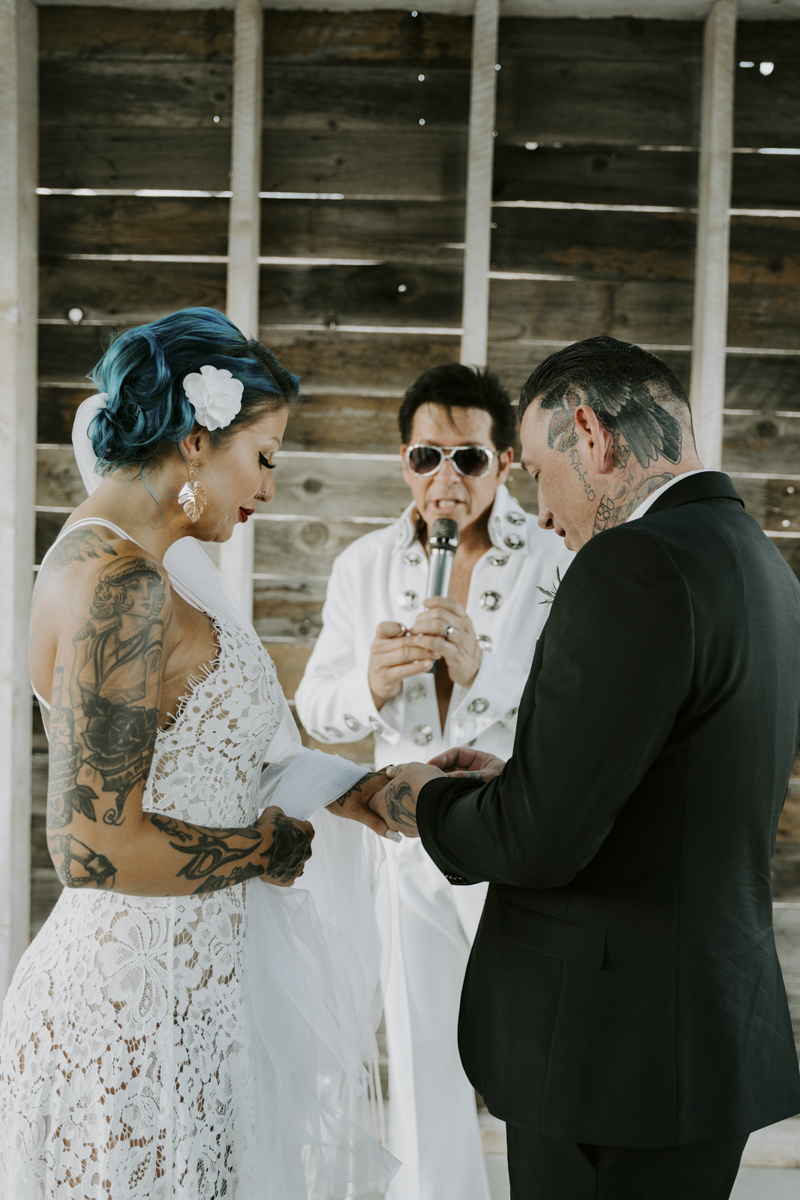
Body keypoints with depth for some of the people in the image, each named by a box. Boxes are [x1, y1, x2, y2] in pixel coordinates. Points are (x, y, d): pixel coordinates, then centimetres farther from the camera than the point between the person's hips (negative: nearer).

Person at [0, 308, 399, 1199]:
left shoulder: (111, 557, 8)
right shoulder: (120, 587, -23)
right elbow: (96, 846, -27)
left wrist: (347, 790, 7)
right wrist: (267, 847, -13)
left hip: (178, 970, 10)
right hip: (141, 1001, -10)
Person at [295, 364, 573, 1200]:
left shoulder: (555, 568, -10)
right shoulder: (365, 566, 1)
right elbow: (317, 710, -1)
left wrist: (485, 669, -32)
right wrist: (370, 683, -22)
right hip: (407, 841, 3)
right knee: (420, 1061, 15)